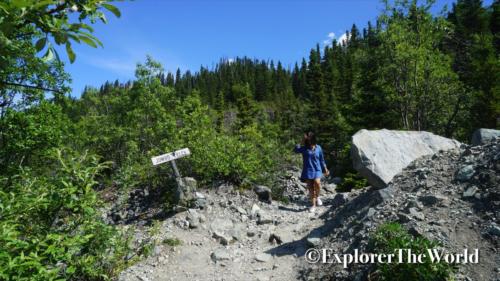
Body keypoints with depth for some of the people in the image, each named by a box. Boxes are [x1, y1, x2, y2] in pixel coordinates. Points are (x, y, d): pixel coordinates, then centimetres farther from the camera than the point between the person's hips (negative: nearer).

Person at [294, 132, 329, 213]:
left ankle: (317, 197, 7)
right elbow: (296, 150, -22)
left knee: (317, 183, -24)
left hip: (317, 170, 0)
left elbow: (322, 159, 14)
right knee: (310, 188, 2)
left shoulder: (318, 148, 4)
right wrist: (302, 142, -20)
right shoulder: (304, 148, -1)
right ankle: (313, 205, 17)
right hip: (308, 170, 0)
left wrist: (325, 169, 18)